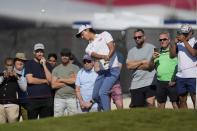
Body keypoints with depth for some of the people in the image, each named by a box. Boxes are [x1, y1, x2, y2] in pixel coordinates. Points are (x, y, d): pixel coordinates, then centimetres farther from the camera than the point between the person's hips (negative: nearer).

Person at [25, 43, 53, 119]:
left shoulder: (47, 65, 15)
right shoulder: (29, 64, 5)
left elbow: (50, 79, 0)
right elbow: (30, 80, -8)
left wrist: (44, 65, -3)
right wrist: (45, 81, 0)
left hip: (46, 98, 3)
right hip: (33, 98, -3)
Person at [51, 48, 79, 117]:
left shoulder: (75, 68, 7)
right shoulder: (56, 69, 13)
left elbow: (75, 80, -11)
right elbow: (53, 85, 1)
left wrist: (61, 80, -2)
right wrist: (69, 81, -3)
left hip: (72, 98, -2)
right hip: (59, 98, 2)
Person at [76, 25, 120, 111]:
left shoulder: (104, 35, 7)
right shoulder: (89, 48, 16)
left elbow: (112, 47, -7)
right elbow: (95, 55, -7)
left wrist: (108, 57, -27)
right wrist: (104, 57, -29)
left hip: (113, 69, -6)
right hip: (102, 72, 7)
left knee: (102, 92, -21)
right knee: (95, 96, 7)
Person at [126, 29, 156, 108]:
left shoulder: (151, 48, 2)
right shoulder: (131, 51, 16)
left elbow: (151, 64, -10)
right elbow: (129, 66, 1)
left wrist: (135, 65, -2)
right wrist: (142, 62, -4)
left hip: (149, 82, -4)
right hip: (136, 84, 4)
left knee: (150, 103, -18)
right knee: (136, 106, 5)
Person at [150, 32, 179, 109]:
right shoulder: (158, 53, 16)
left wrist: (175, 79, -16)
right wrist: (153, 59, -6)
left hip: (172, 83, -6)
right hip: (160, 82, 6)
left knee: (175, 103, -7)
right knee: (160, 103, 9)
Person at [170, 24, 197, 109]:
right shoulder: (179, 44, 13)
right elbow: (172, 55, 7)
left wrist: (184, 41, -18)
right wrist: (174, 43, -5)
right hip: (180, 75, 6)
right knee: (182, 100, 9)